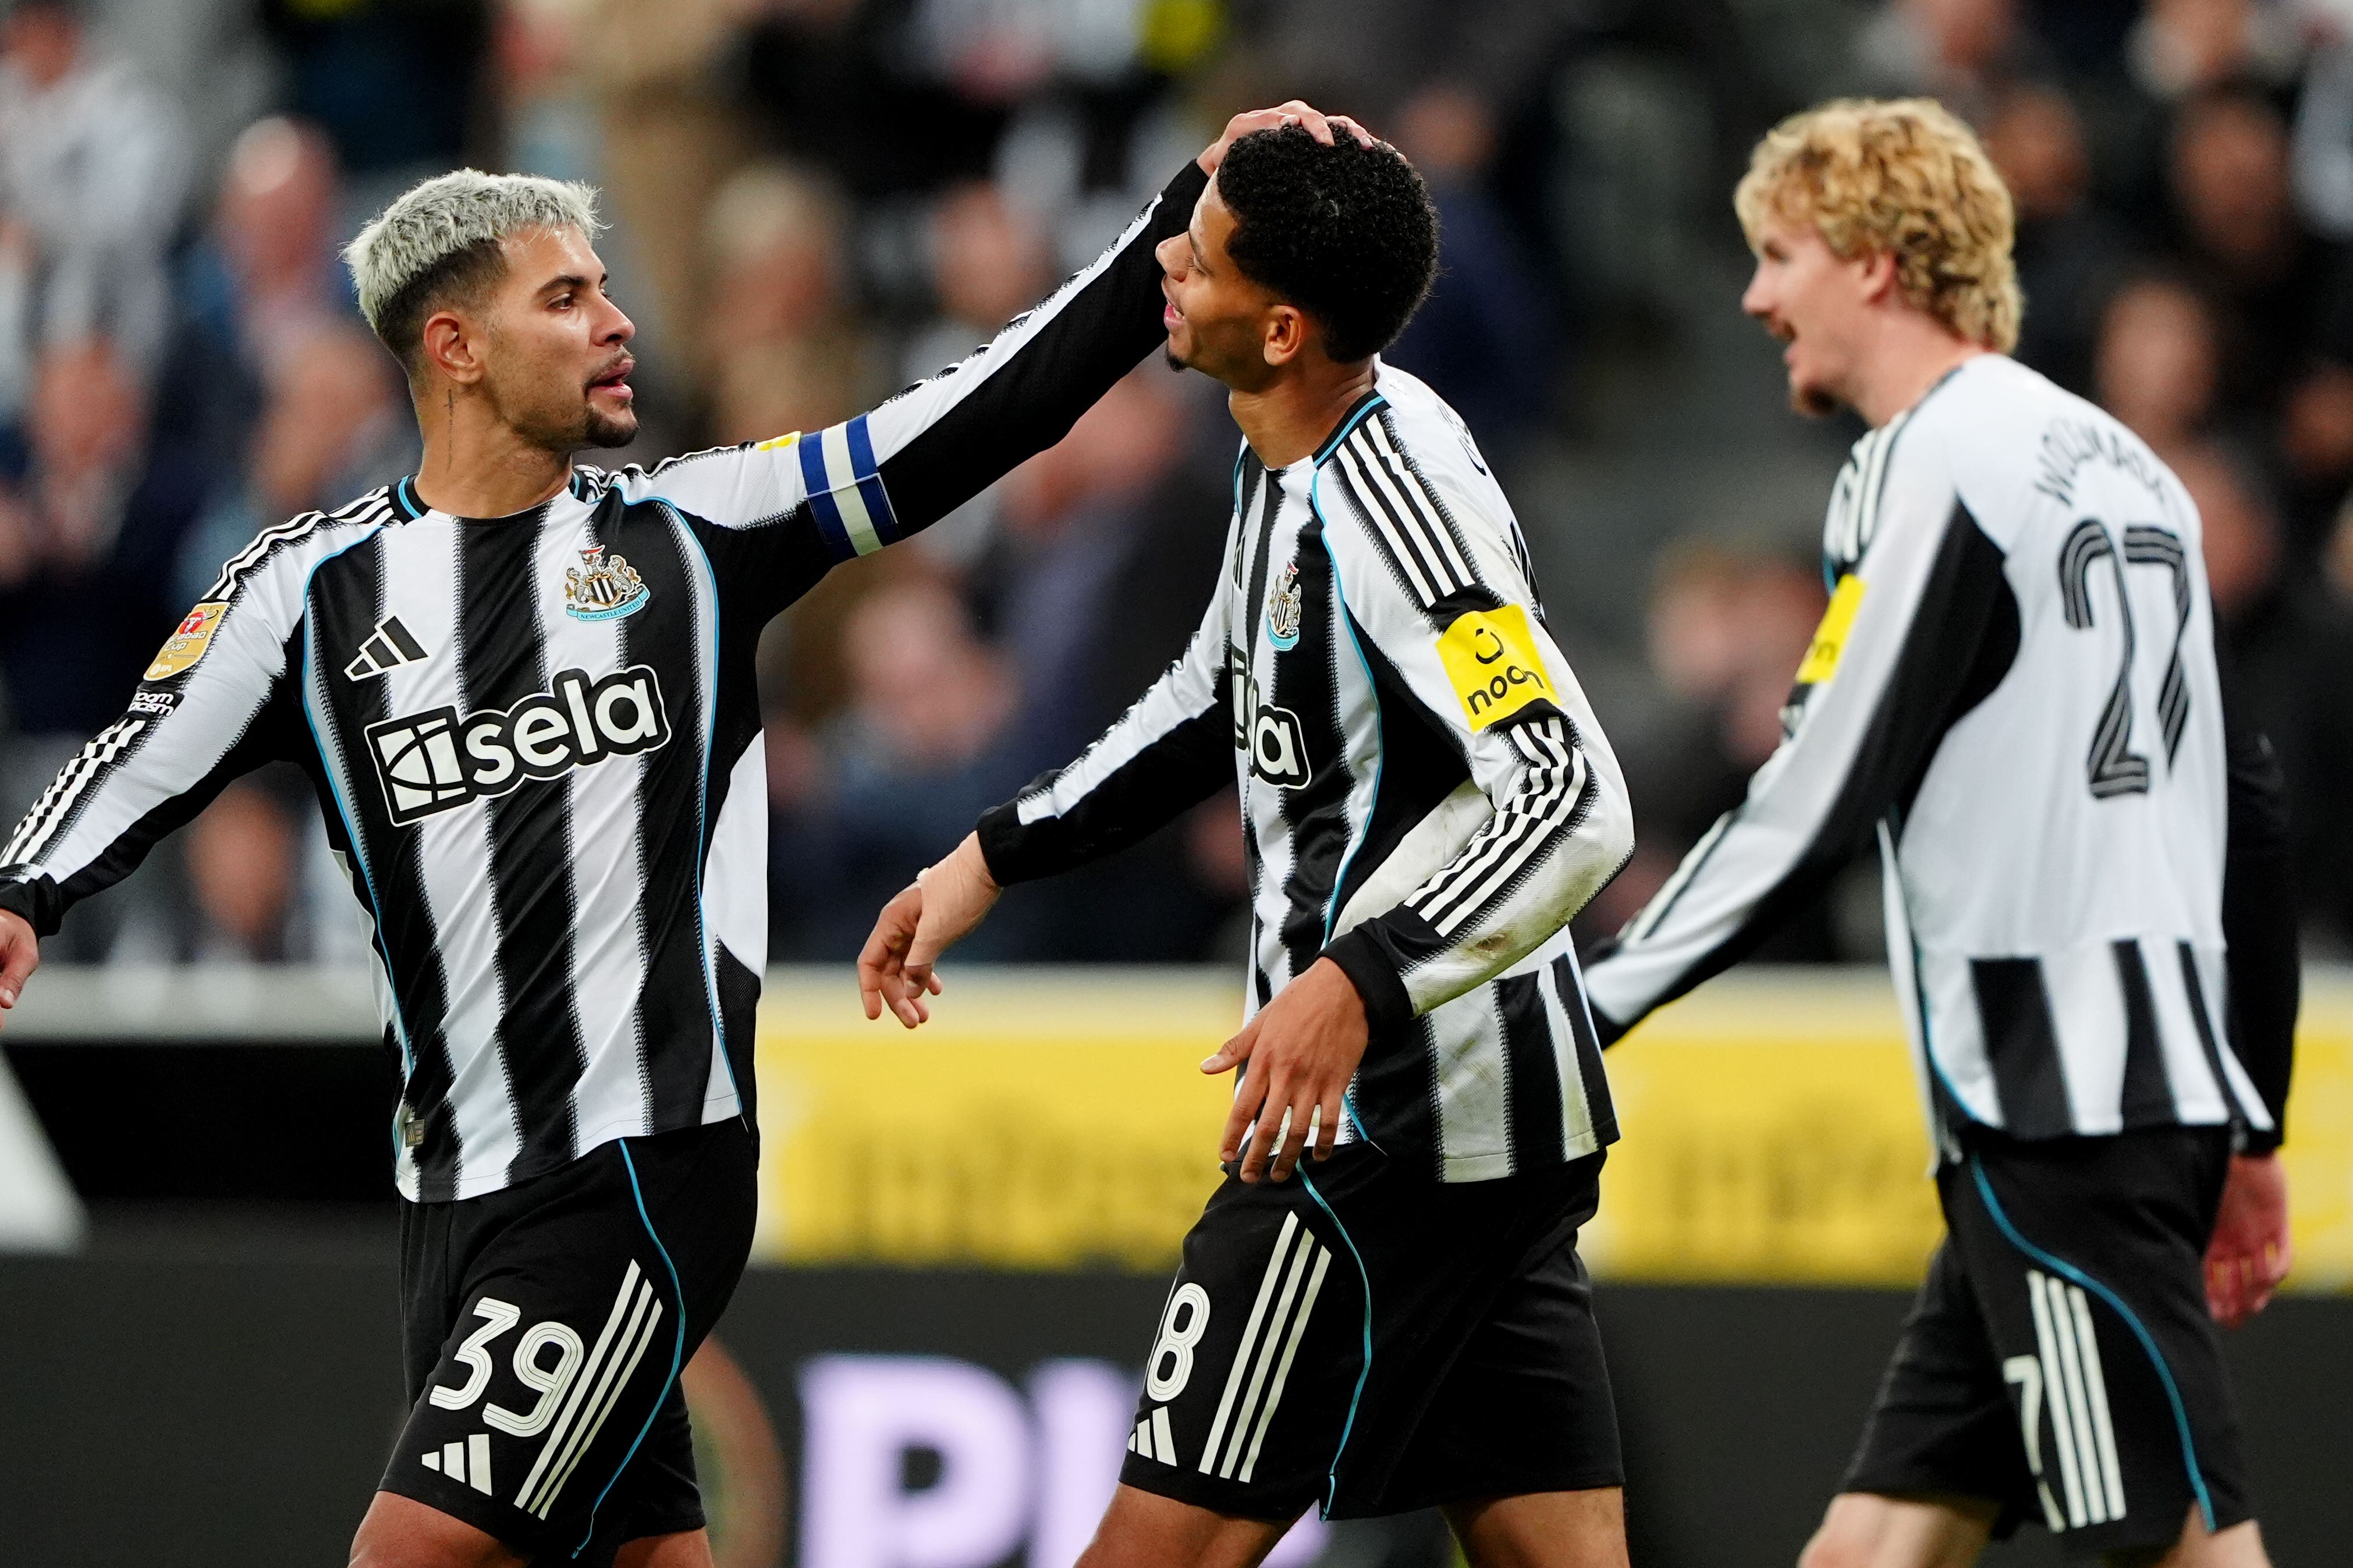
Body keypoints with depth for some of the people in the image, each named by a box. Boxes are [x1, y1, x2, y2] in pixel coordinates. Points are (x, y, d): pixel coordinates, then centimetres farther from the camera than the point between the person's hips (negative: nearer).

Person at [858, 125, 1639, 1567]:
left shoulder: (1391, 496, -20)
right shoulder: (1294, 463, 10)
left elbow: (1577, 808, -28)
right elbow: (1217, 704, 29)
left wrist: (1356, 984, -39)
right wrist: (993, 858, 27)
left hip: (1394, 1109, -10)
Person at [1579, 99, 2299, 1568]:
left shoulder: (1934, 466, -9)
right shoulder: (2121, 466, 19)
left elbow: (1819, 799, -13)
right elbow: (2251, 806, 21)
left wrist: (1589, 1008, -5)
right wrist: (2250, 1129, 24)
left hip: (2061, 1116, -9)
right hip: (2163, 1088, 9)